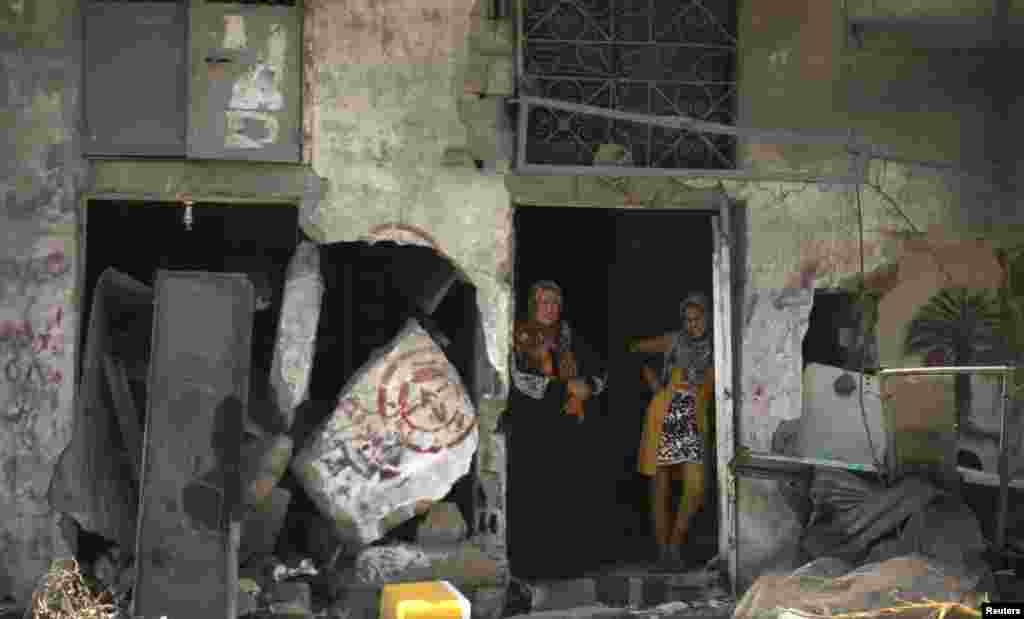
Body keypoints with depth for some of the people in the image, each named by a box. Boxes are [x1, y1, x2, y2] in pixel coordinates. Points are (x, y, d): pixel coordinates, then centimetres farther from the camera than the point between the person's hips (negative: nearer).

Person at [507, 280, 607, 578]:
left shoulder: (568, 337, 13)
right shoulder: (518, 337, 2)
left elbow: (598, 372, 19)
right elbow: (518, 378, -11)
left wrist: (584, 392, -2)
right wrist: (565, 384, -9)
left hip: (566, 425, 3)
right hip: (530, 427, -3)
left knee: (567, 493, -1)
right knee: (531, 494, -6)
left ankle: (564, 561, 6)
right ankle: (530, 562, 0)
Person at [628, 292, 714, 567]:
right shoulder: (673, 341, 0)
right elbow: (634, 349, 11)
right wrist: (653, 382, 6)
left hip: (693, 424, 1)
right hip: (664, 419, -1)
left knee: (695, 487, -12)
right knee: (661, 488, 2)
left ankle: (676, 543, 7)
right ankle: (662, 550, 13)